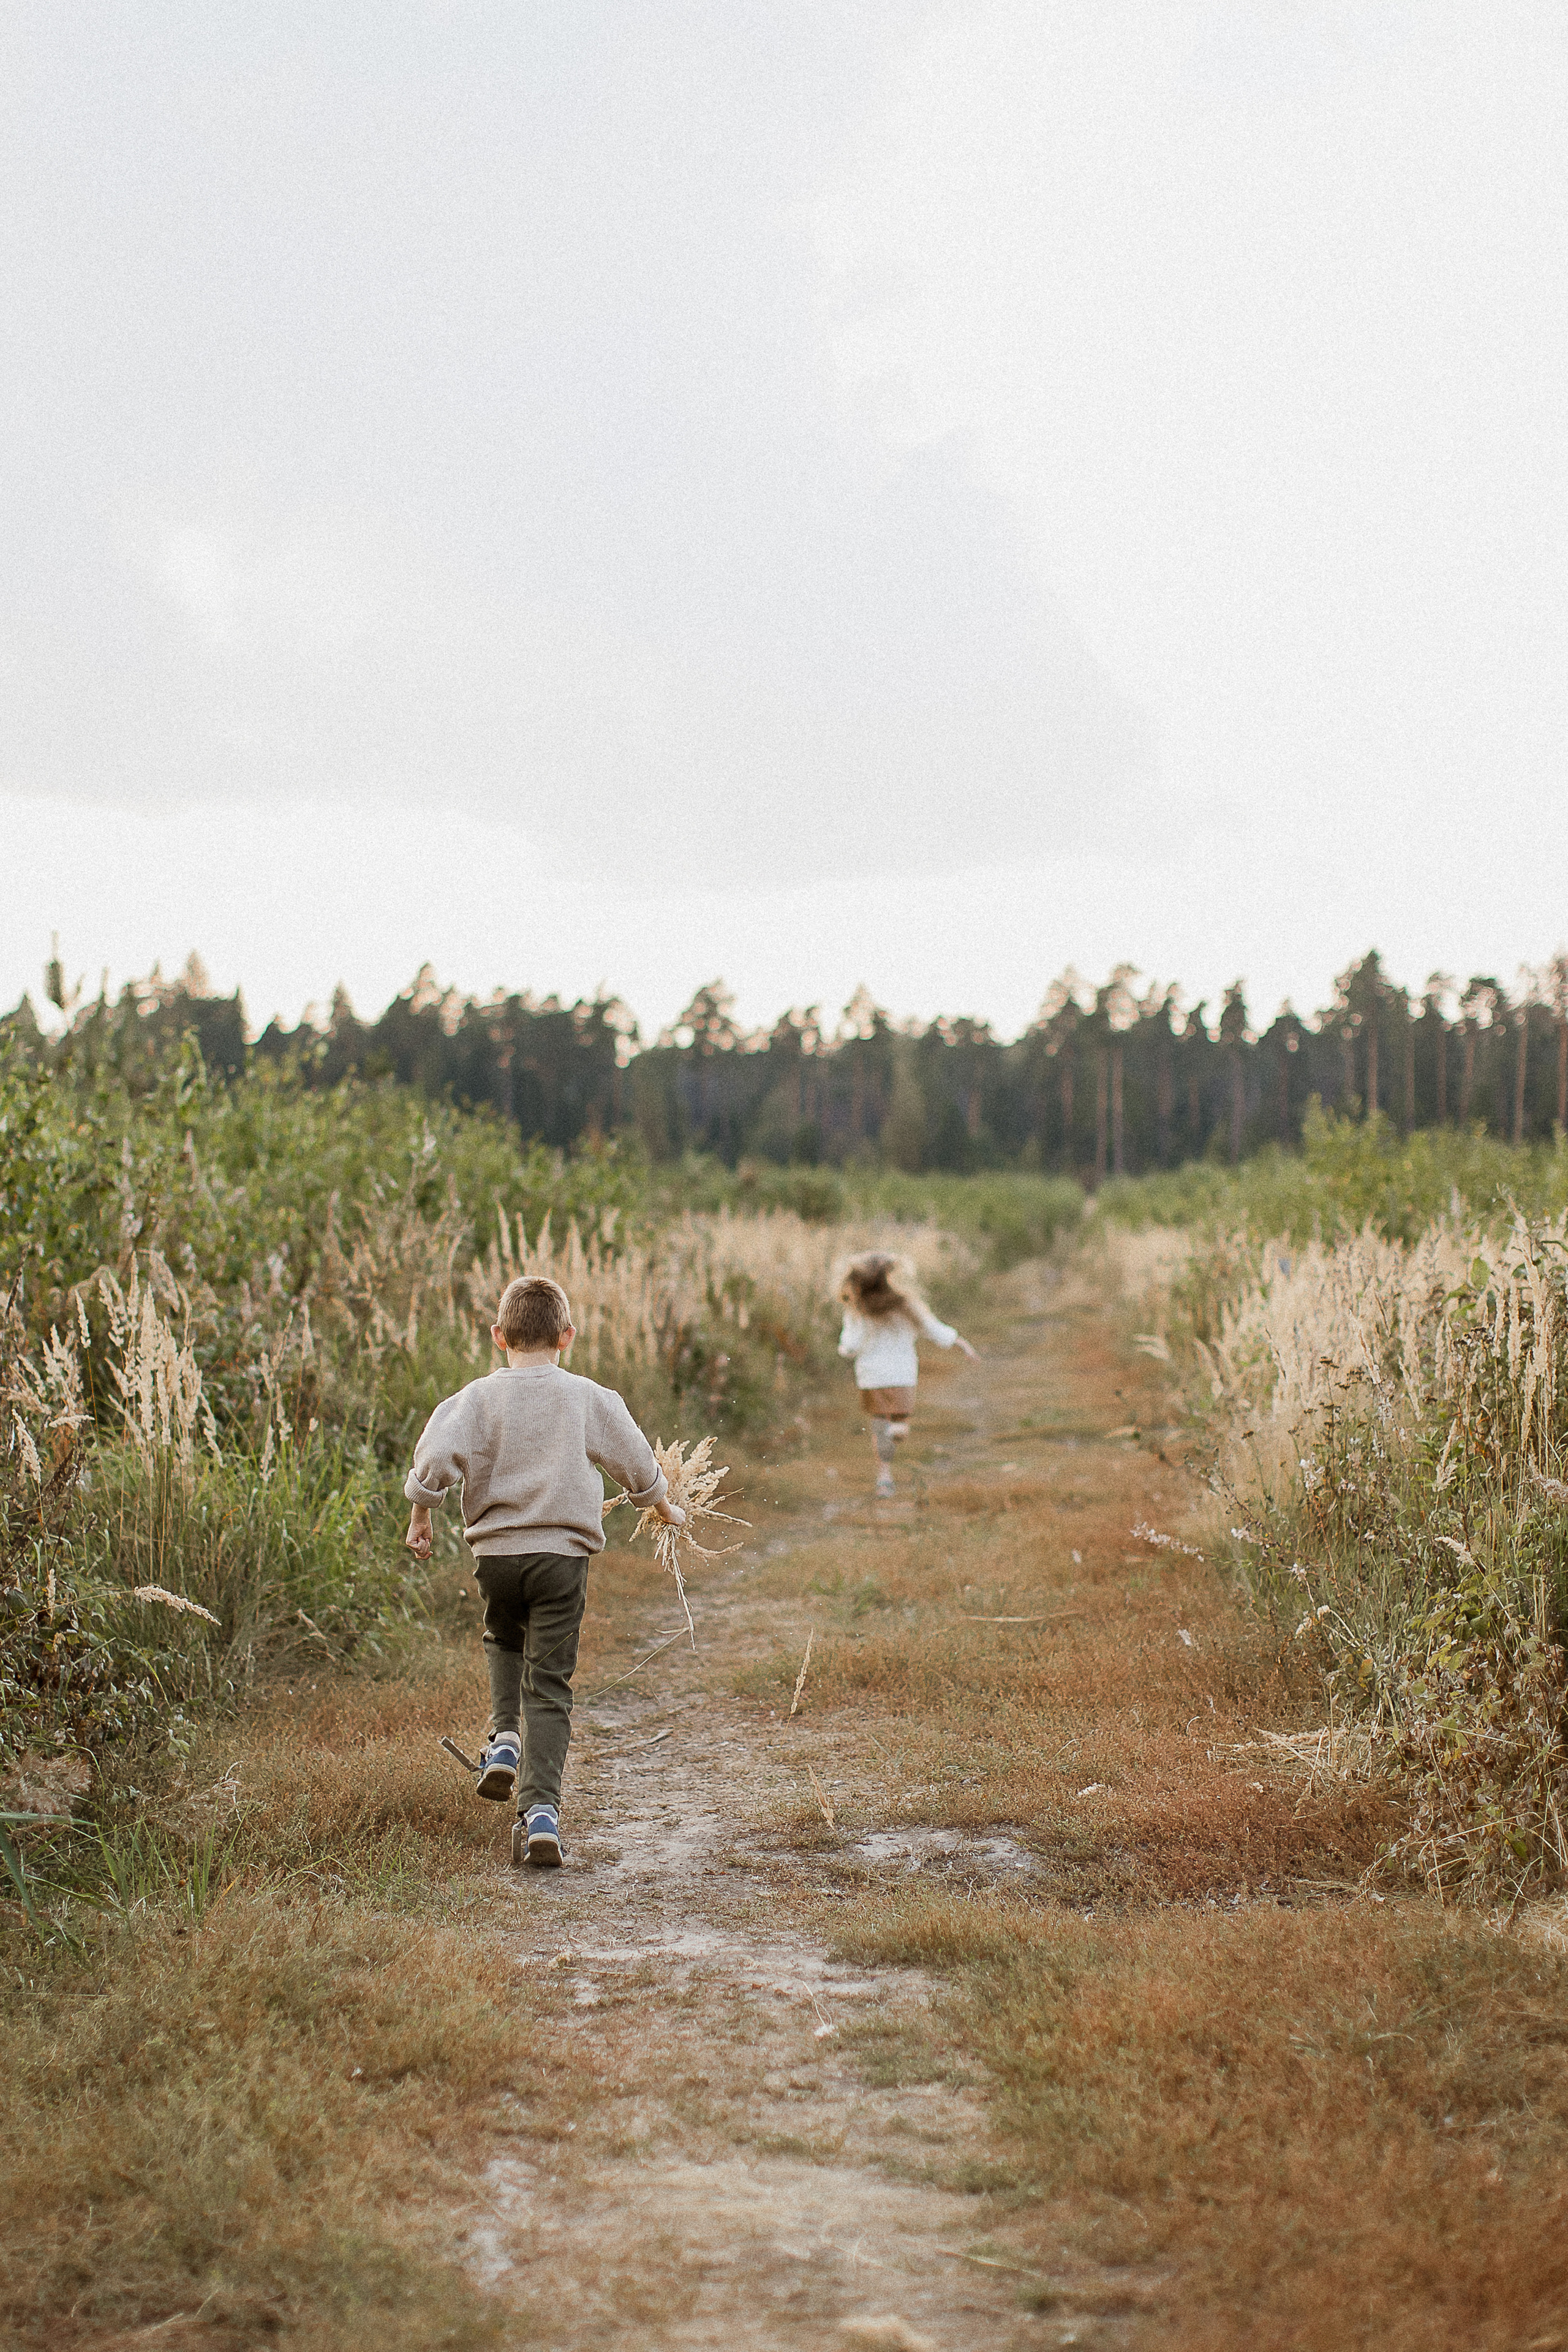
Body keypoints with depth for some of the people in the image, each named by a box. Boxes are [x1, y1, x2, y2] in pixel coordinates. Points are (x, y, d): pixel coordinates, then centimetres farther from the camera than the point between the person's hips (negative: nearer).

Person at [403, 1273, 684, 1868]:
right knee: (549, 1684, 2)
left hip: (495, 1551, 1)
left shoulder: (479, 1397, -3)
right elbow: (637, 1463, 8)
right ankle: (541, 1808, -9)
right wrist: (665, 1508, 27)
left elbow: (438, 1456, -14)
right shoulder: (588, 1398, 0)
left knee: (505, 1641, 32)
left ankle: (504, 1737, 12)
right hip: (563, 1553, -1)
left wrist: (420, 1514, 4)